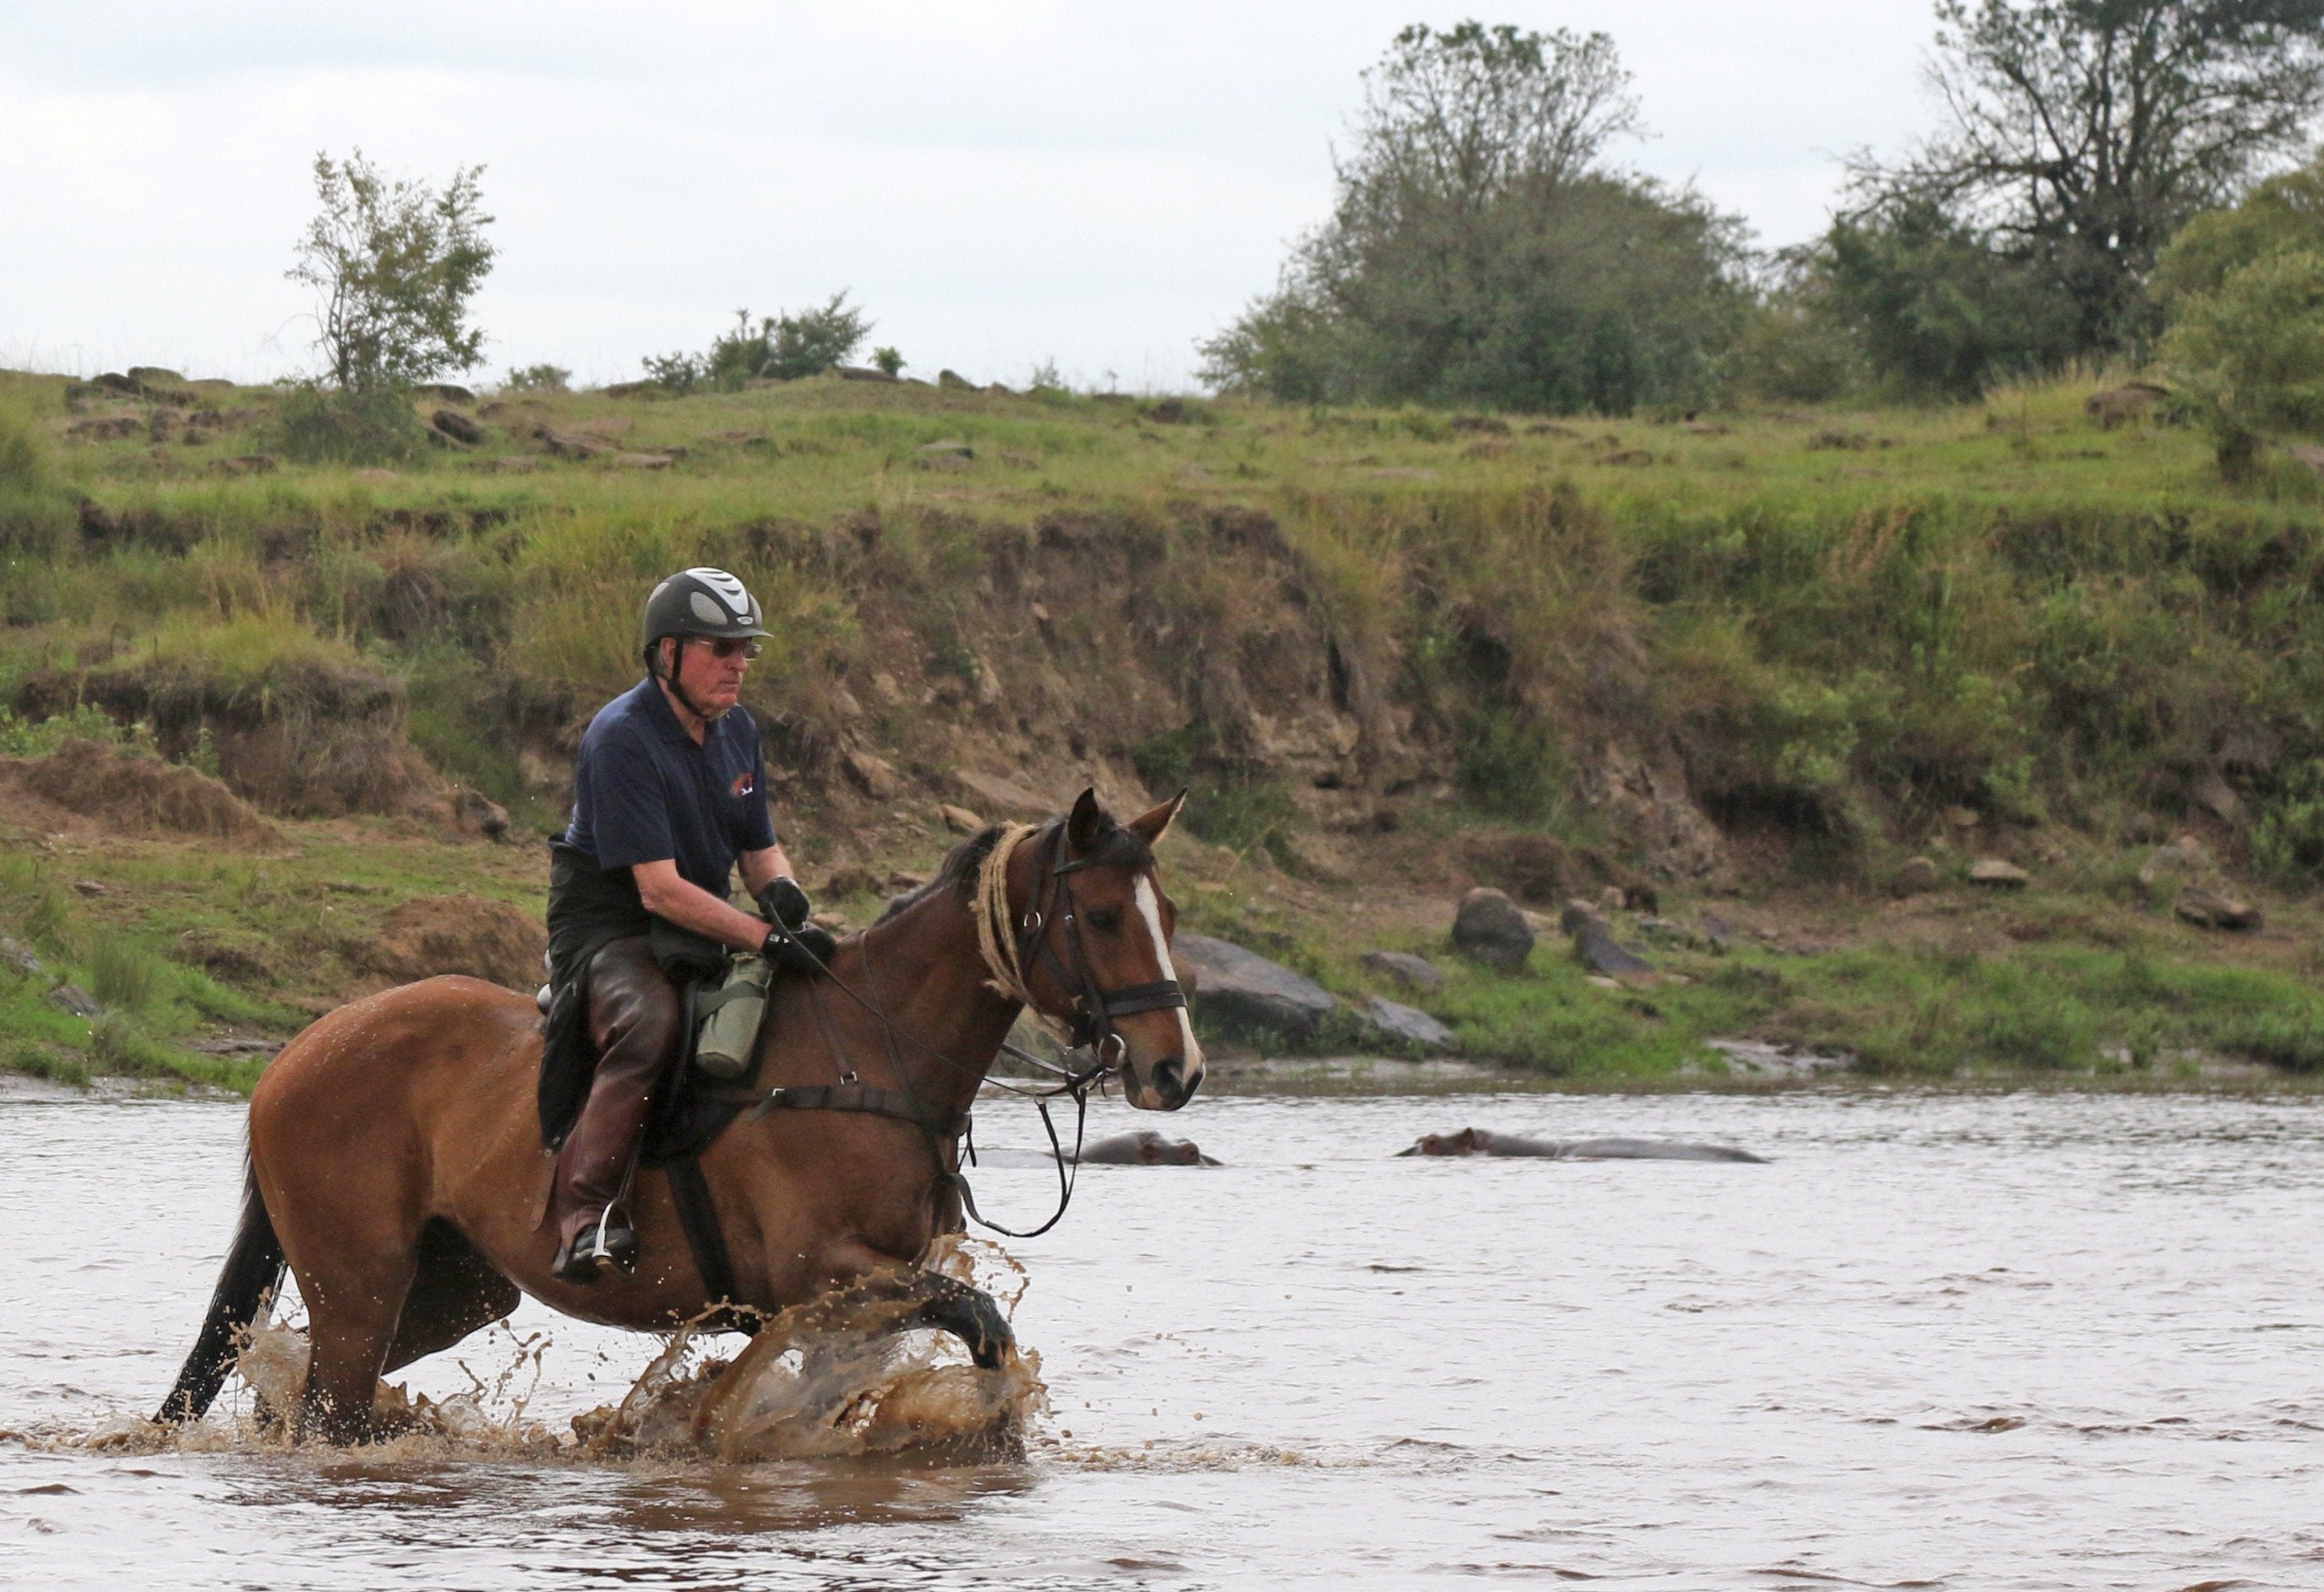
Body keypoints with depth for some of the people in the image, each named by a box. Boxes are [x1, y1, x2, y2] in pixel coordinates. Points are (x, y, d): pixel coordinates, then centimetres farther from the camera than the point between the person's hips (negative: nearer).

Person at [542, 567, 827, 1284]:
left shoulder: (737, 732, 9)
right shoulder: (622, 737, -18)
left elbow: (759, 847, 16)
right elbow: (661, 888, -24)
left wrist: (781, 888, -9)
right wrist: (768, 939, -29)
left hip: (704, 933, 9)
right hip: (606, 929, -9)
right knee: (651, 1020, -39)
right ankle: (584, 1218, -47)